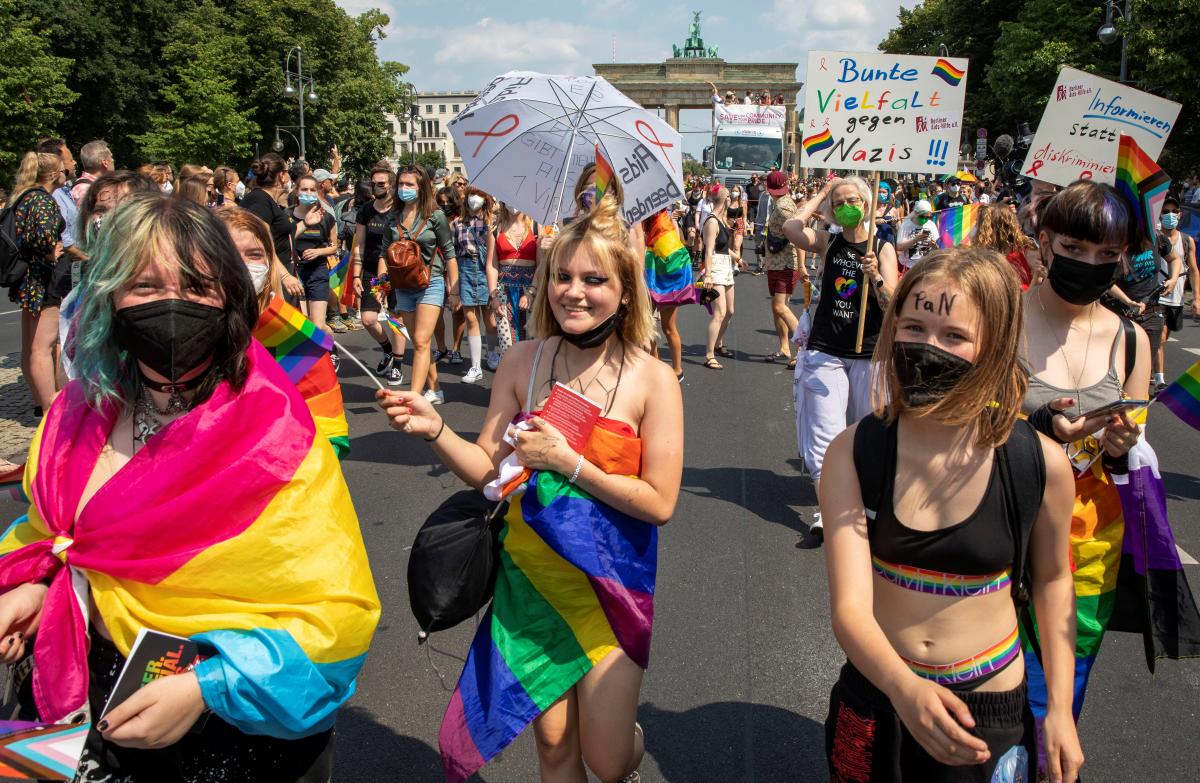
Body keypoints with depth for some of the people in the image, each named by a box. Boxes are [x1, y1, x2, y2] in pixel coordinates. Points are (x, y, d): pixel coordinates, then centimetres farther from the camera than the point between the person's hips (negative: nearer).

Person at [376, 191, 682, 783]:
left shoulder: (652, 380, -12)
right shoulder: (522, 363, -3)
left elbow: (659, 503, -14)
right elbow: (487, 470, 0)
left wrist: (566, 461, -20)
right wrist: (433, 429, -18)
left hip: (608, 583, -2)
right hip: (530, 576, 3)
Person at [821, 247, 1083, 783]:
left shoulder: (1042, 465, -16)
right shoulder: (852, 453, -17)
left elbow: (1051, 579, 3)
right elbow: (849, 606, -25)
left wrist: (1060, 709, -1)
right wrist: (905, 691, -43)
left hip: (991, 715, 0)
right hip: (874, 694, 1)